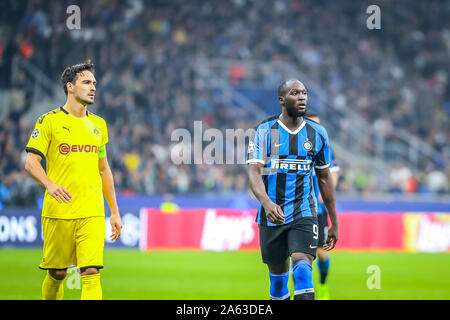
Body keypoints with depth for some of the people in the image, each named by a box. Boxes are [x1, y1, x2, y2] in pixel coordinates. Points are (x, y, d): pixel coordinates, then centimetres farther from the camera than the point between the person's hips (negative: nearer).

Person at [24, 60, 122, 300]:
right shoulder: (49, 121, 0)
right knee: (57, 274, 6)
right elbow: (31, 162, -6)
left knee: (91, 273, -11)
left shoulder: (98, 125, 15)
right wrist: (50, 185, -26)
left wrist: (115, 212, 18)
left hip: (92, 214, 3)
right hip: (58, 213, -3)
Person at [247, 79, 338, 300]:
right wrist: (266, 202, -35)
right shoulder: (265, 131, -3)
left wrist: (334, 223, 16)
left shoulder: (317, 134, 6)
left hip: (304, 213, 0)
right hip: (271, 213, 0)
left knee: (303, 263, -21)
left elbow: (324, 178, 15)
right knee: (277, 271, 9)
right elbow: (254, 172, -15)